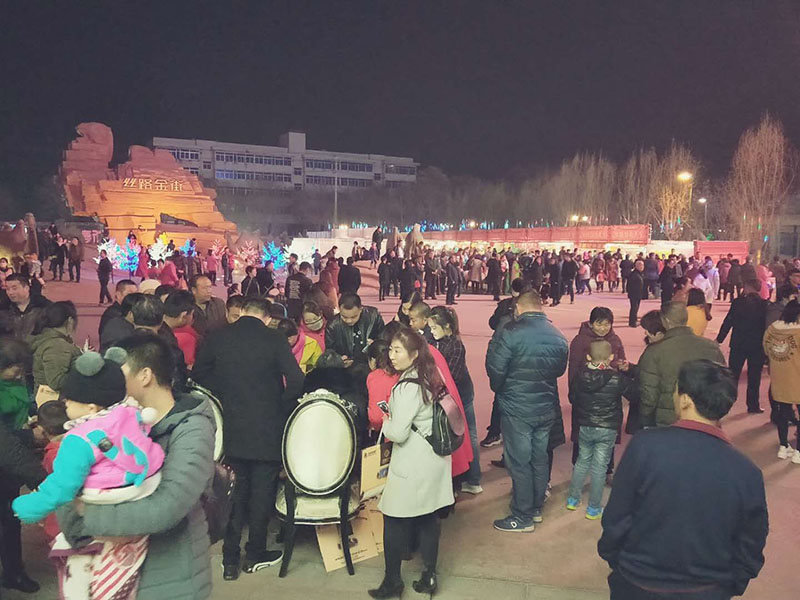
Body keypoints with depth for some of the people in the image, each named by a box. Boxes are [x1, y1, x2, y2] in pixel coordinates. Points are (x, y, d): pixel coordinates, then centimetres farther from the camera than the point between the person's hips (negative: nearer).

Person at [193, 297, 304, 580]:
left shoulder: (217, 336, -2)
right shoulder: (274, 339, -11)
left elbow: (199, 374, 4)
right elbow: (296, 382, -17)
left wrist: (223, 395, 9)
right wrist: (282, 409, -2)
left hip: (230, 427, 3)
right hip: (267, 429, -3)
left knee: (235, 491, 17)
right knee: (262, 491, 13)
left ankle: (230, 560, 22)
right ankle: (255, 554, 25)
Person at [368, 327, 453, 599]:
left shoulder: (407, 387, -20)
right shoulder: (431, 378, 6)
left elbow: (398, 433, -21)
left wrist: (386, 422, -1)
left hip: (412, 466, -9)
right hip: (434, 461, 9)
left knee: (394, 520, 4)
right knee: (428, 519, 14)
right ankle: (429, 577, 23)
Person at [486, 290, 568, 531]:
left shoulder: (510, 333, -17)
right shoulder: (558, 336, 3)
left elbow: (495, 369, -17)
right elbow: (560, 370, 12)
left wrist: (500, 390, 2)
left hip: (517, 409, -6)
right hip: (547, 408, 6)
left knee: (519, 462, 5)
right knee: (540, 458, 17)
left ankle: (523, 516, 14)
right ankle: (536, 508, 31)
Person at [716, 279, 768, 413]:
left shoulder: (738, 302, -10)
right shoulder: (765, 304, -8)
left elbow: (728, 322, -8)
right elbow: (767, 325, -2)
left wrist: (719, 339, 1)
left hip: (738, 344, 0)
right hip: (758, 346, 0)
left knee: (733, 373, 11)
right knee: (754, 376, 9)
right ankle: (753, 406, 15)